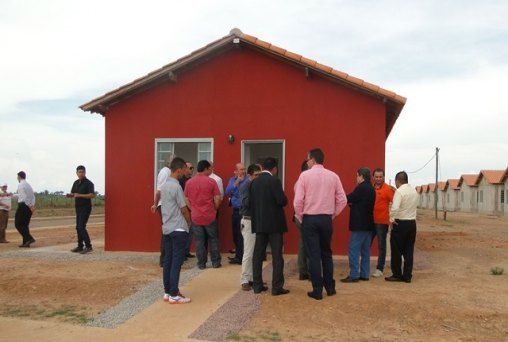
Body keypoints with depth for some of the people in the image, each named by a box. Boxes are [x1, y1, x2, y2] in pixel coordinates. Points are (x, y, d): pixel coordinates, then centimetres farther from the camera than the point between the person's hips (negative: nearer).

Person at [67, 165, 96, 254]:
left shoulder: (88, 183, -11)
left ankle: (88, 246, -9)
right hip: (78, 207, 8)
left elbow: (92, 195, -21)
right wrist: (69, 195, -3)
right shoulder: (76, 183, 12)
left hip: (85, 207, -8)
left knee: (81, 227, -14)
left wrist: (80, 195, -24)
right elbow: (73, 193, 21)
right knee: (78, 227, 10)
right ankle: (80, 246, 18)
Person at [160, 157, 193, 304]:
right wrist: (189, 222, 5)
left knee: (168, 260, 10)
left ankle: (167, 292, 16)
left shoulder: (164, 186, 10)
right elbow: (183, 209, -13)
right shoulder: (176, 187, -16)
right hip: (178, 228, -8)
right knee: (176, 262, -4)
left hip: (167, 228, 9)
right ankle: (174, 295, -2)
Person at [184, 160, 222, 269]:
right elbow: (217, 199, -8)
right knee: (213, 239, 11)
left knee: (199, 240, 8)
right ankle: (215, 262, 15)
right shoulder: (211, 181, -8)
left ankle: (201, 263, 12)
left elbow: (186, 200, 6)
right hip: (210, 216, -2)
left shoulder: (189, 182, 0)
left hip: (195, 216, 2)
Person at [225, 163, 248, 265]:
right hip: (235, 210, 7)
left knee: (240, 235, -2)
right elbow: (227, 192, -4)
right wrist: (237, 181, -11)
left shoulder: (247, 180, -9)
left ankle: (240, 257, 8)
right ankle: (238, 255, 27)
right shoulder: (232, 179, 11)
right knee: (235, 234, 14)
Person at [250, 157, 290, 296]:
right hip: (274, 223, -5)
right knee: (277, 256, 0)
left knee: (258, 255, 10)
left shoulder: (254, 182, 5)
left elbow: (250, 202, 8)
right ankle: (277, 287, 1)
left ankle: (257, 285, 14)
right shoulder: (274, 181, -12)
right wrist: (284, 197, 4)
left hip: (259, 223, 6)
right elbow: (282, 201, -18)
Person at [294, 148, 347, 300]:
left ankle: (317, 290, 6)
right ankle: (330, 287, 23)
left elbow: (298, 200, -11)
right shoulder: (333, 176, 2)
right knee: (326, 253, 17)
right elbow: (342, 200, 0)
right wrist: (332, 215, 12)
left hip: (310, 219, -3)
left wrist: (300, 217, 3)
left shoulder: (305, 175, -7)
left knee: (314, 255, 3)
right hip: (326, 219, 3)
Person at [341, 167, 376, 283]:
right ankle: (364, 274, 16)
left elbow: (348, 199, -11)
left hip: (359, 225, -9)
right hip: (368, 224, 9)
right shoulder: (371, 189, 13)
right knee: (365, 250, 12)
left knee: (354, 250, -5)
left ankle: (354, 275, -5)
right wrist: (352, 203, 6)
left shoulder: (361, 188, -15)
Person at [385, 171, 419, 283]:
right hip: (412, 222, 7)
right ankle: (407, 276, 14)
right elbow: (413, 206, 14)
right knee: (408, 251, 11)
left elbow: (394, 208, -27)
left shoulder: (399, 191, -15)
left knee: (396, 251, 5)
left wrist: (391, 219, -13)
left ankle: (397, 275, 11)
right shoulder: (414, 191, 9)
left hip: (400, 223, -7)